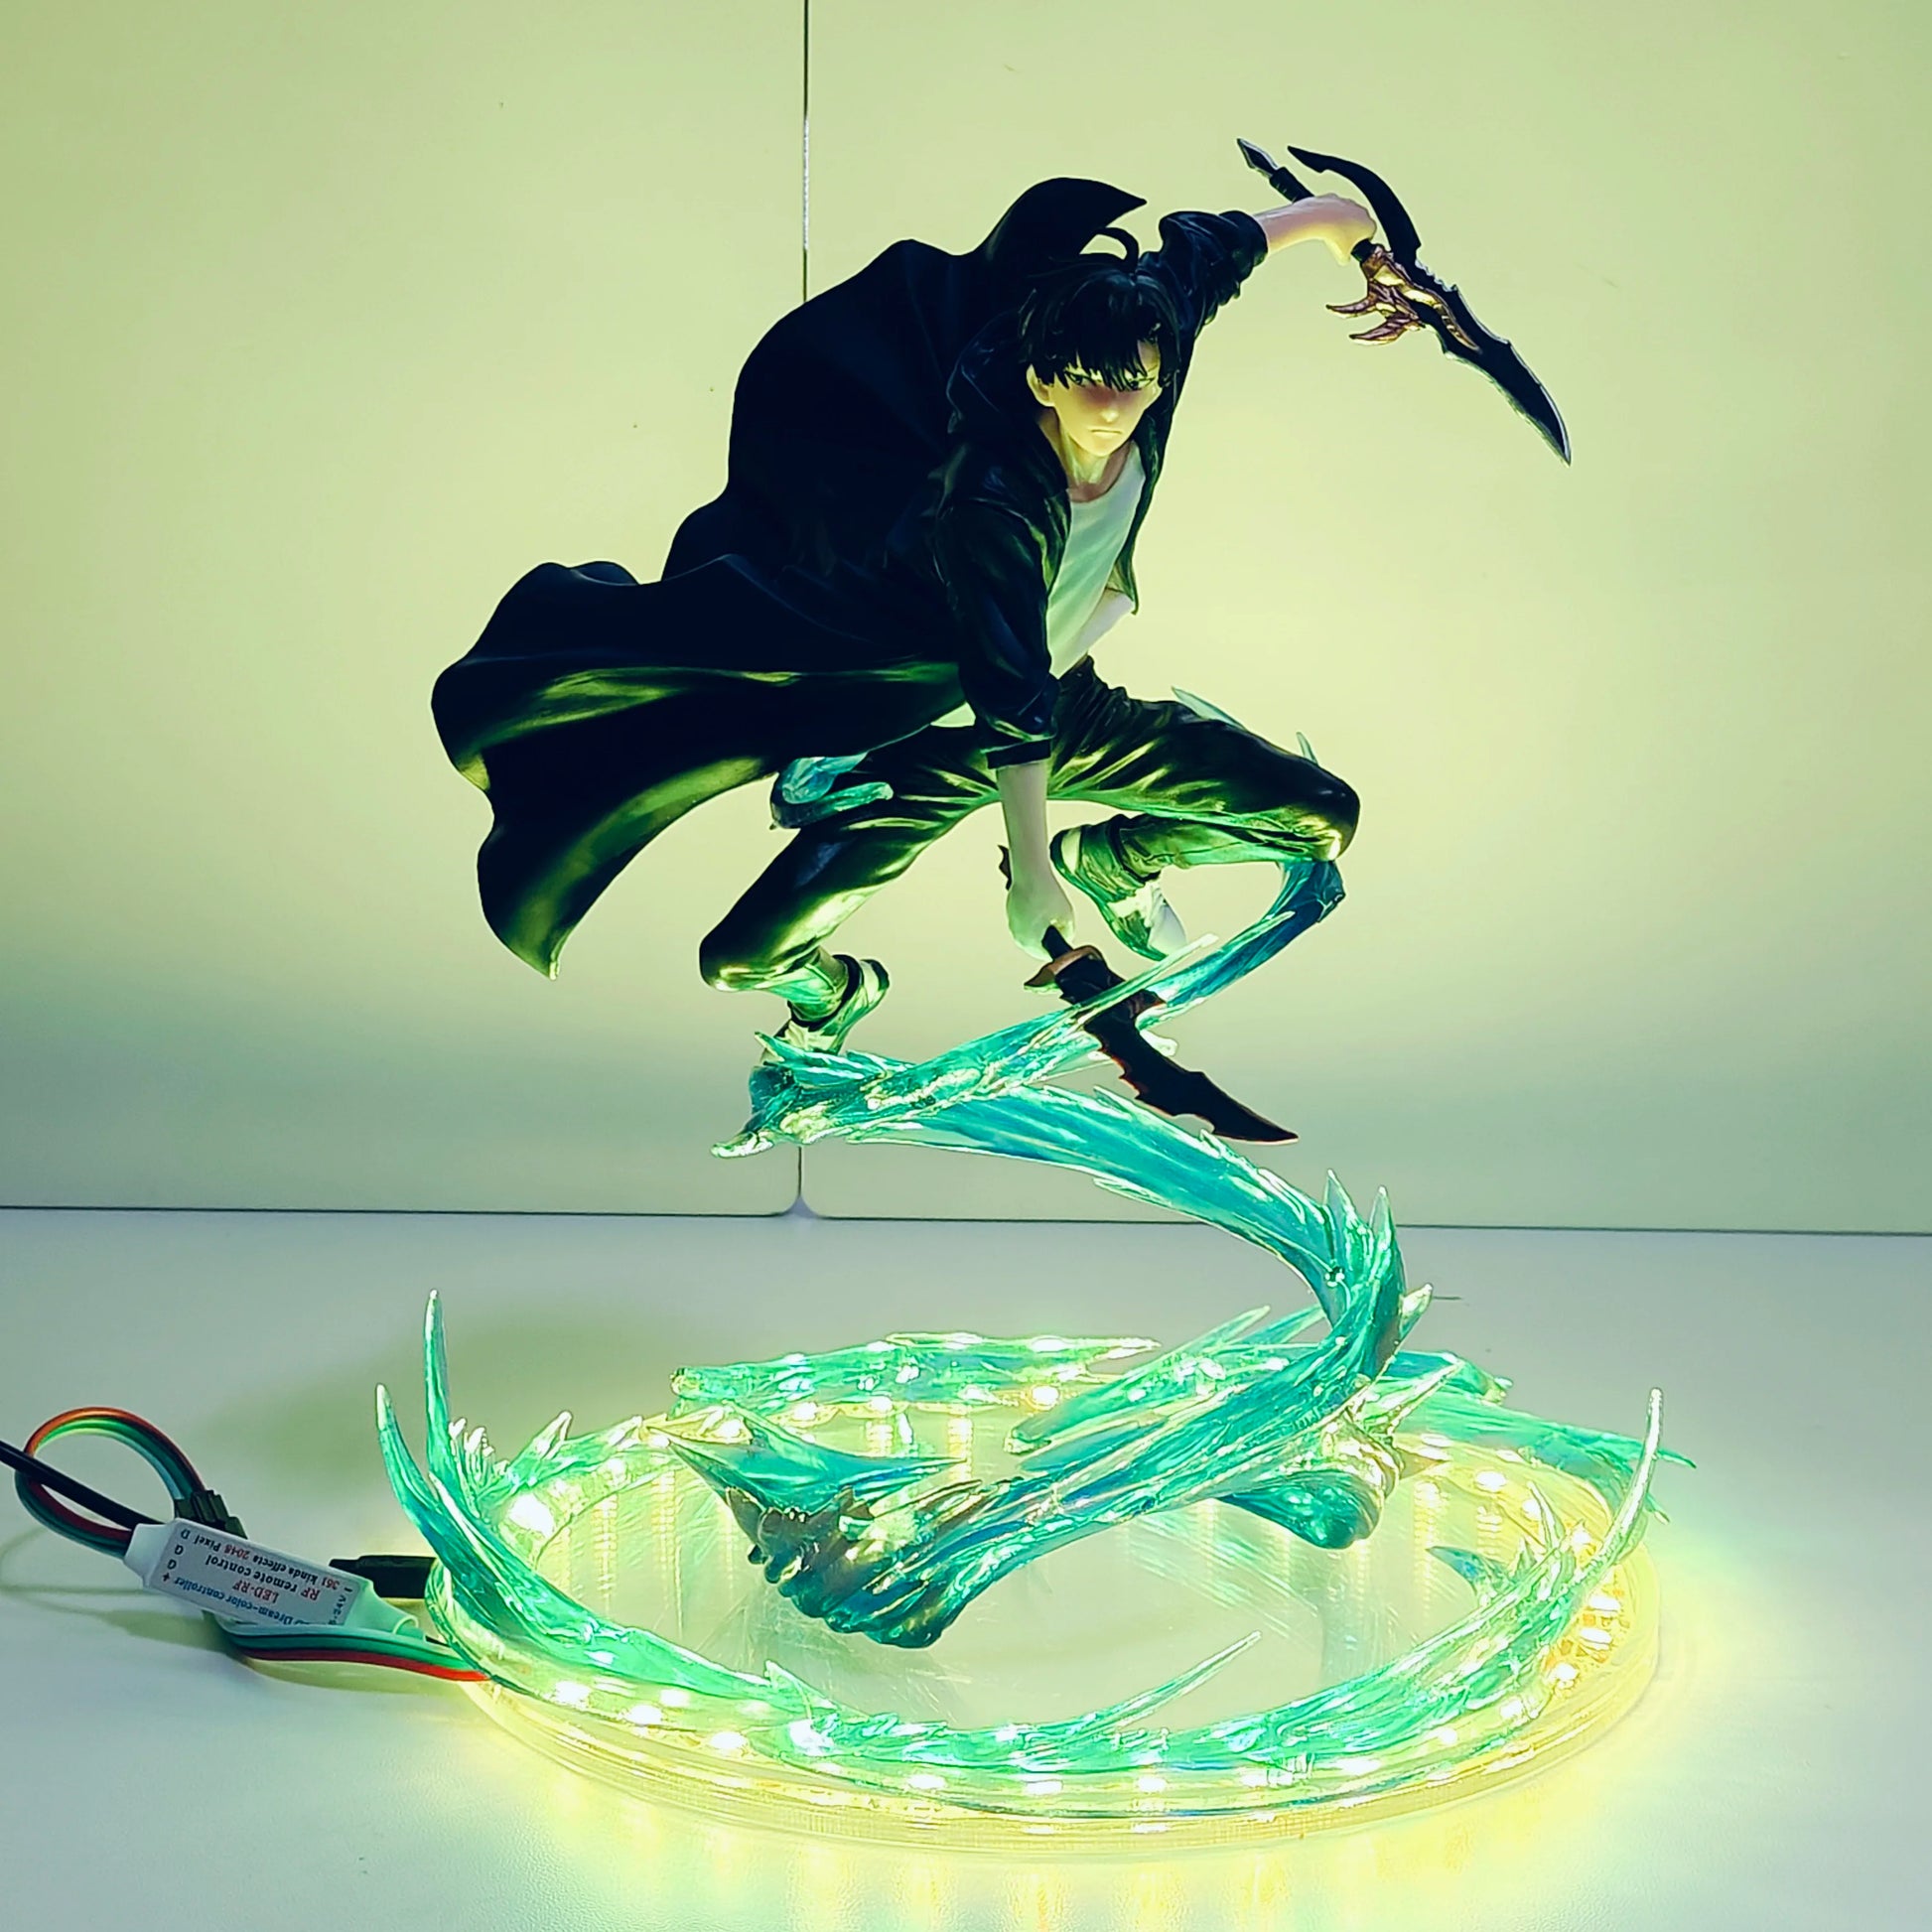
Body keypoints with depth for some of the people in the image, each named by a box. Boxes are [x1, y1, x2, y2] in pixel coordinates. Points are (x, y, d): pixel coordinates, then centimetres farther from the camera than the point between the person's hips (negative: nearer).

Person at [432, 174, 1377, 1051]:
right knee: (745, 959, -18)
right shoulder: (993, 506, -35)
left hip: (1069, 712, 6)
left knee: (1322, 819, -3)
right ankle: (832, 987, 21)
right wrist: (1029, 875, -32)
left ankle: (1109, 860, 23)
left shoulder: (1150, 329, -17)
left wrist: (1320, 213, 18)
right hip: (953, 735, -6)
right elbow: (1009, 702, -34)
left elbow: (1209, 244, 1)